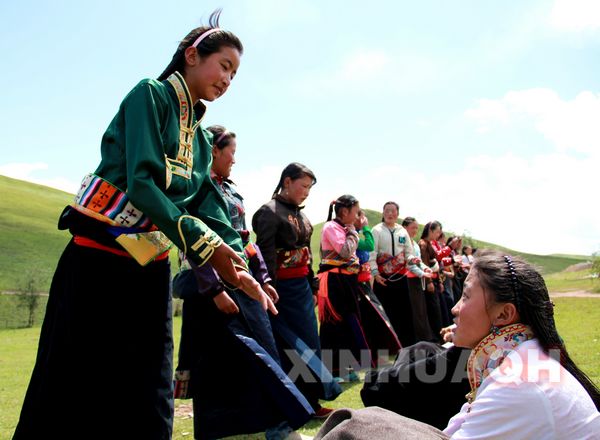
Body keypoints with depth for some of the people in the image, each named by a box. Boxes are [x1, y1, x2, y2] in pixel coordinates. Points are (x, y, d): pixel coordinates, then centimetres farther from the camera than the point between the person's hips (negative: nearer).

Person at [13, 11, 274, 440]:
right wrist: (205, 243, -22)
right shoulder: (150, 95, -6)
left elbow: (210, 209, 7)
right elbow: (141, 183, -18)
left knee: (147, 397, 7)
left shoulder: (200, 139, 14)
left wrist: (240, 270, -6)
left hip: (151, 268, 7)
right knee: (73, 391, 1)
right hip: (98, 259, -7)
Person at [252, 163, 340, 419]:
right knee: (287, 347, -1)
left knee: (309, 343, 11)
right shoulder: (269, 212, -10)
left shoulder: (301, 215, 15)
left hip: (302, 287, 8)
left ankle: (310, 402, 21)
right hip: (282, 289, -8)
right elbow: (266, 256, -16)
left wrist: (312, 288, 18)